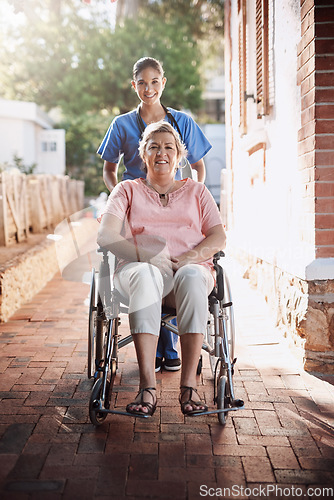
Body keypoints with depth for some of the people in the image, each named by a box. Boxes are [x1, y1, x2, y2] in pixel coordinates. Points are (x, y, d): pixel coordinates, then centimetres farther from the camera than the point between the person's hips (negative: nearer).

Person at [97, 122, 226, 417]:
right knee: (145, 276, -39)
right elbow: (106, 235, 3)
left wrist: (190, 257, -10)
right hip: (140, 268, -1)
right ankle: (147, 386, -44)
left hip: (191, 268, 1)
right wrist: (145, 255, -14)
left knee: (192, 278, -38)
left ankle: (189, 385, -38)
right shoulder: (127, 190, 20)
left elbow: (219, 237, 11)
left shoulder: (196, 191, 24)